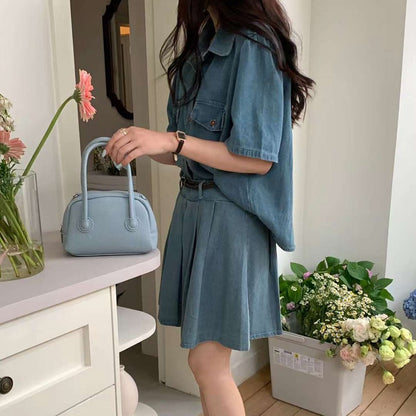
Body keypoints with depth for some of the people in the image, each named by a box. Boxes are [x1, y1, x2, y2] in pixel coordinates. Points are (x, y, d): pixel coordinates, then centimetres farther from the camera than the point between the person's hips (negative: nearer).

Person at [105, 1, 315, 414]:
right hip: (193, 205, 8)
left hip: (230, 213, -8)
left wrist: (173, 141, -22)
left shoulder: (253, 45, -12)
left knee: (206, 361, -1)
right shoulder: (204, 42, 15)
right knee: (208, 356, 13)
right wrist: (143, 146, -1)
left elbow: (258, 160, -17)